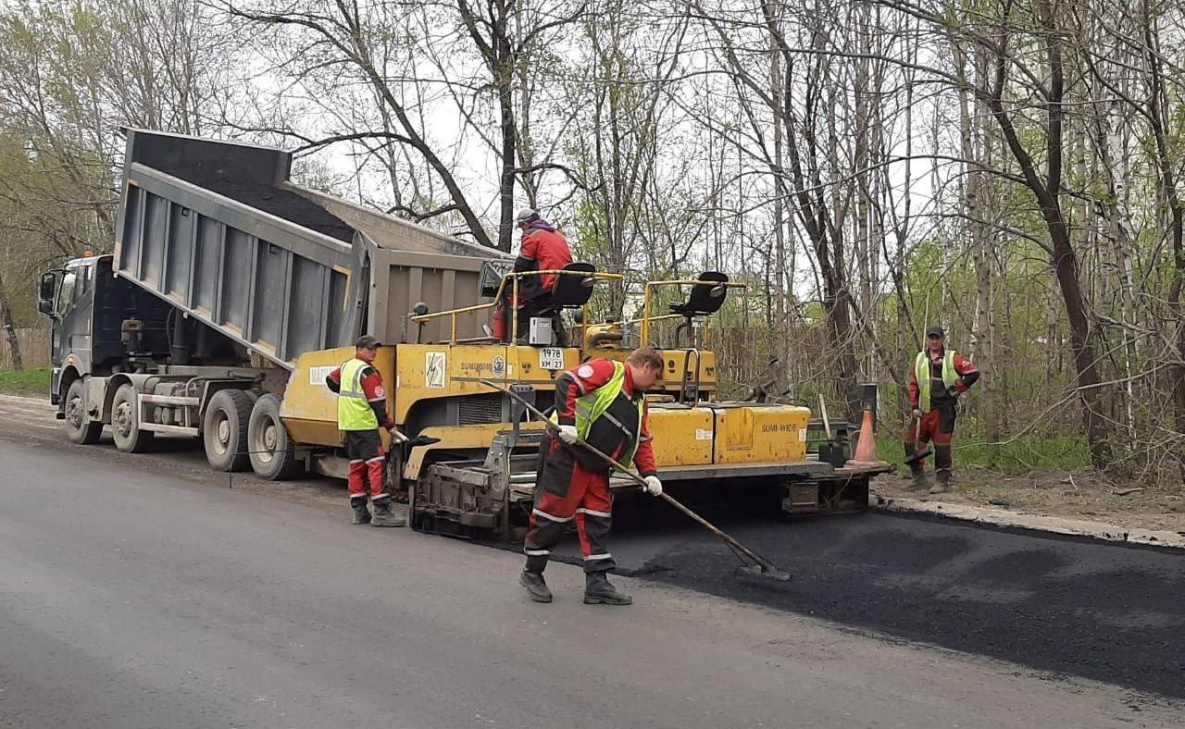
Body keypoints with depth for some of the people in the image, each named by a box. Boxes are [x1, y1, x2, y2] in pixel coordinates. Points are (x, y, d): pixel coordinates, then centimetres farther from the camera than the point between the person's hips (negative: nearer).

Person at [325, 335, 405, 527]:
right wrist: (387, 422, -4)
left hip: (348, 425, 10)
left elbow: (331, 380, 32)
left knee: (357, 466, 12)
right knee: (376, 465, -11)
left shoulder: (346, 367, 15)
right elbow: (377, 401, -14)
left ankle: (359, 511, 14)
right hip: (365, 425, -10)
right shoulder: (367, 372, -12)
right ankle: (381, 512, -16)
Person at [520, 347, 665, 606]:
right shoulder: (607, 370, -5)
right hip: (566, 452, -9)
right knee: (555, 513, -4)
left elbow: (643, 442, 20)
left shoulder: (639, 403, 21)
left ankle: (597, 584, 11)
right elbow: (567, 383, -16)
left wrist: (649, 473, 6)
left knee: (598, 521, 5)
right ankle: (532, 573, 13)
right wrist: (567, 421, -24)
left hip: (597, 467, 9)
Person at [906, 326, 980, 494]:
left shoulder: (952, 358, 0)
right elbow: (913, 384, 16)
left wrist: (957, 389, -5)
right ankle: (919, 480, 15)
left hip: (943, 410, -5)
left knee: (941, 445, -3)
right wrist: (914, 406, 7)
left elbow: (973, 373, -5)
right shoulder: (919, 359, 14)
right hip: (923, 410, 5)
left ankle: (943, 482, 6)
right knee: (911, 442, 3)